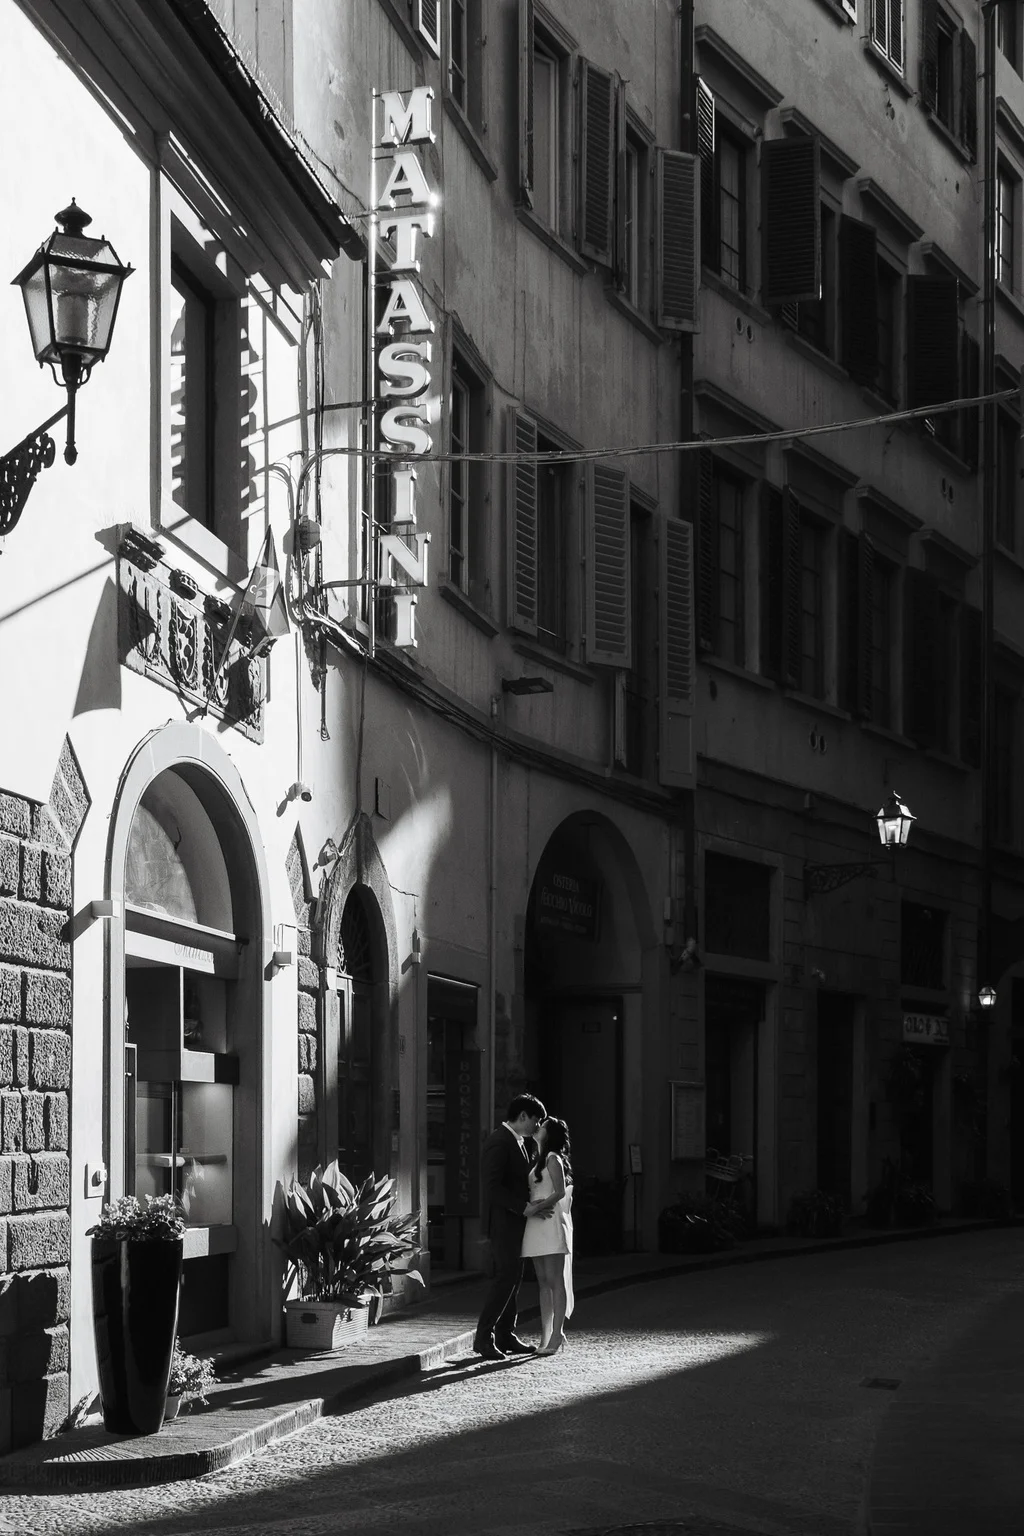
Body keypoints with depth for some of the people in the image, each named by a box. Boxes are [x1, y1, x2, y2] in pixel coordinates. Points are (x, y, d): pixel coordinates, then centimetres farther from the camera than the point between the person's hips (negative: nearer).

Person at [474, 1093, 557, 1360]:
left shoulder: (519, 1143, 15)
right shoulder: (499, 1143, -17)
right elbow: (493, 1188, -24)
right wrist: (525, 1208, -24)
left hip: (514, 1221, 10)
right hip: (502, 1220, -10)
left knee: (513, 1277, 10)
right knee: (506, 1276, -12)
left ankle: (506, 1335, 15)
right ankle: (484, 1336, -8)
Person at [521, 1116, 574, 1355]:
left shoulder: (553, 1159, -6)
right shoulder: (540, 1160, 20)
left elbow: (560, 1192, -14)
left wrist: (535, 1208, -15)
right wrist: (532, 1207, 4)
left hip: (550, 1223, -9)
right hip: (537, 1227, 9)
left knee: (555, 1281, -7)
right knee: (544, 1283, 6)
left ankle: (556, 1335, -9)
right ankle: (546, 1336, 6)